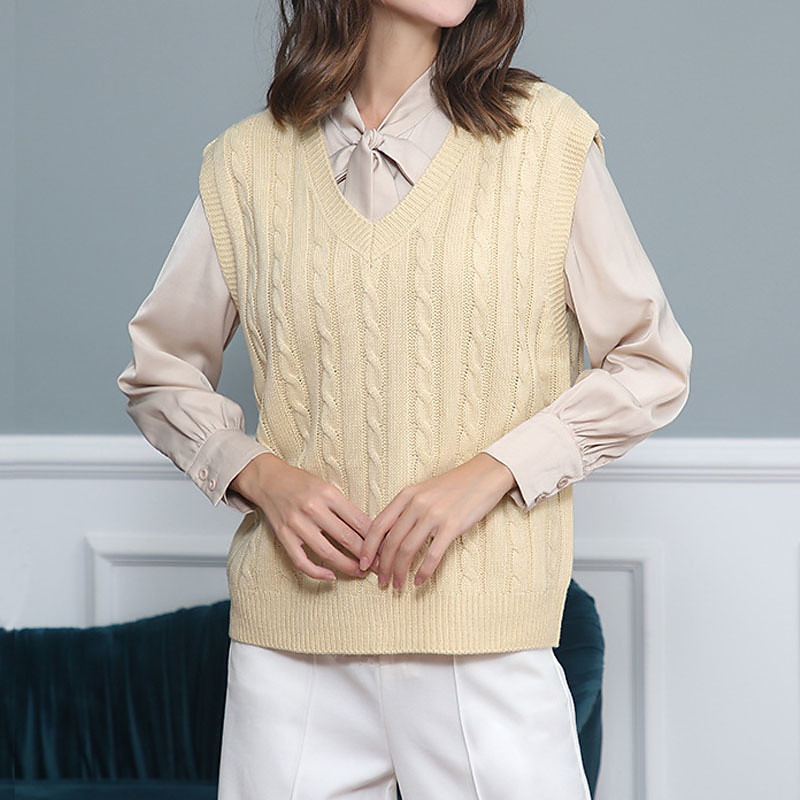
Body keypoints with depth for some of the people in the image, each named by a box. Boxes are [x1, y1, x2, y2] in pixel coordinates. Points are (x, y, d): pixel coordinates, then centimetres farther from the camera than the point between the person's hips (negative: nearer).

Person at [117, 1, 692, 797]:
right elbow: (159, 375, 16)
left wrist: (489, 472, -9)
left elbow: (652, 366, 4)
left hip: (483, 639, -1)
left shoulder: (546, 137, 1)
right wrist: (260, 475, -3)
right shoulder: (248, 162, 5)